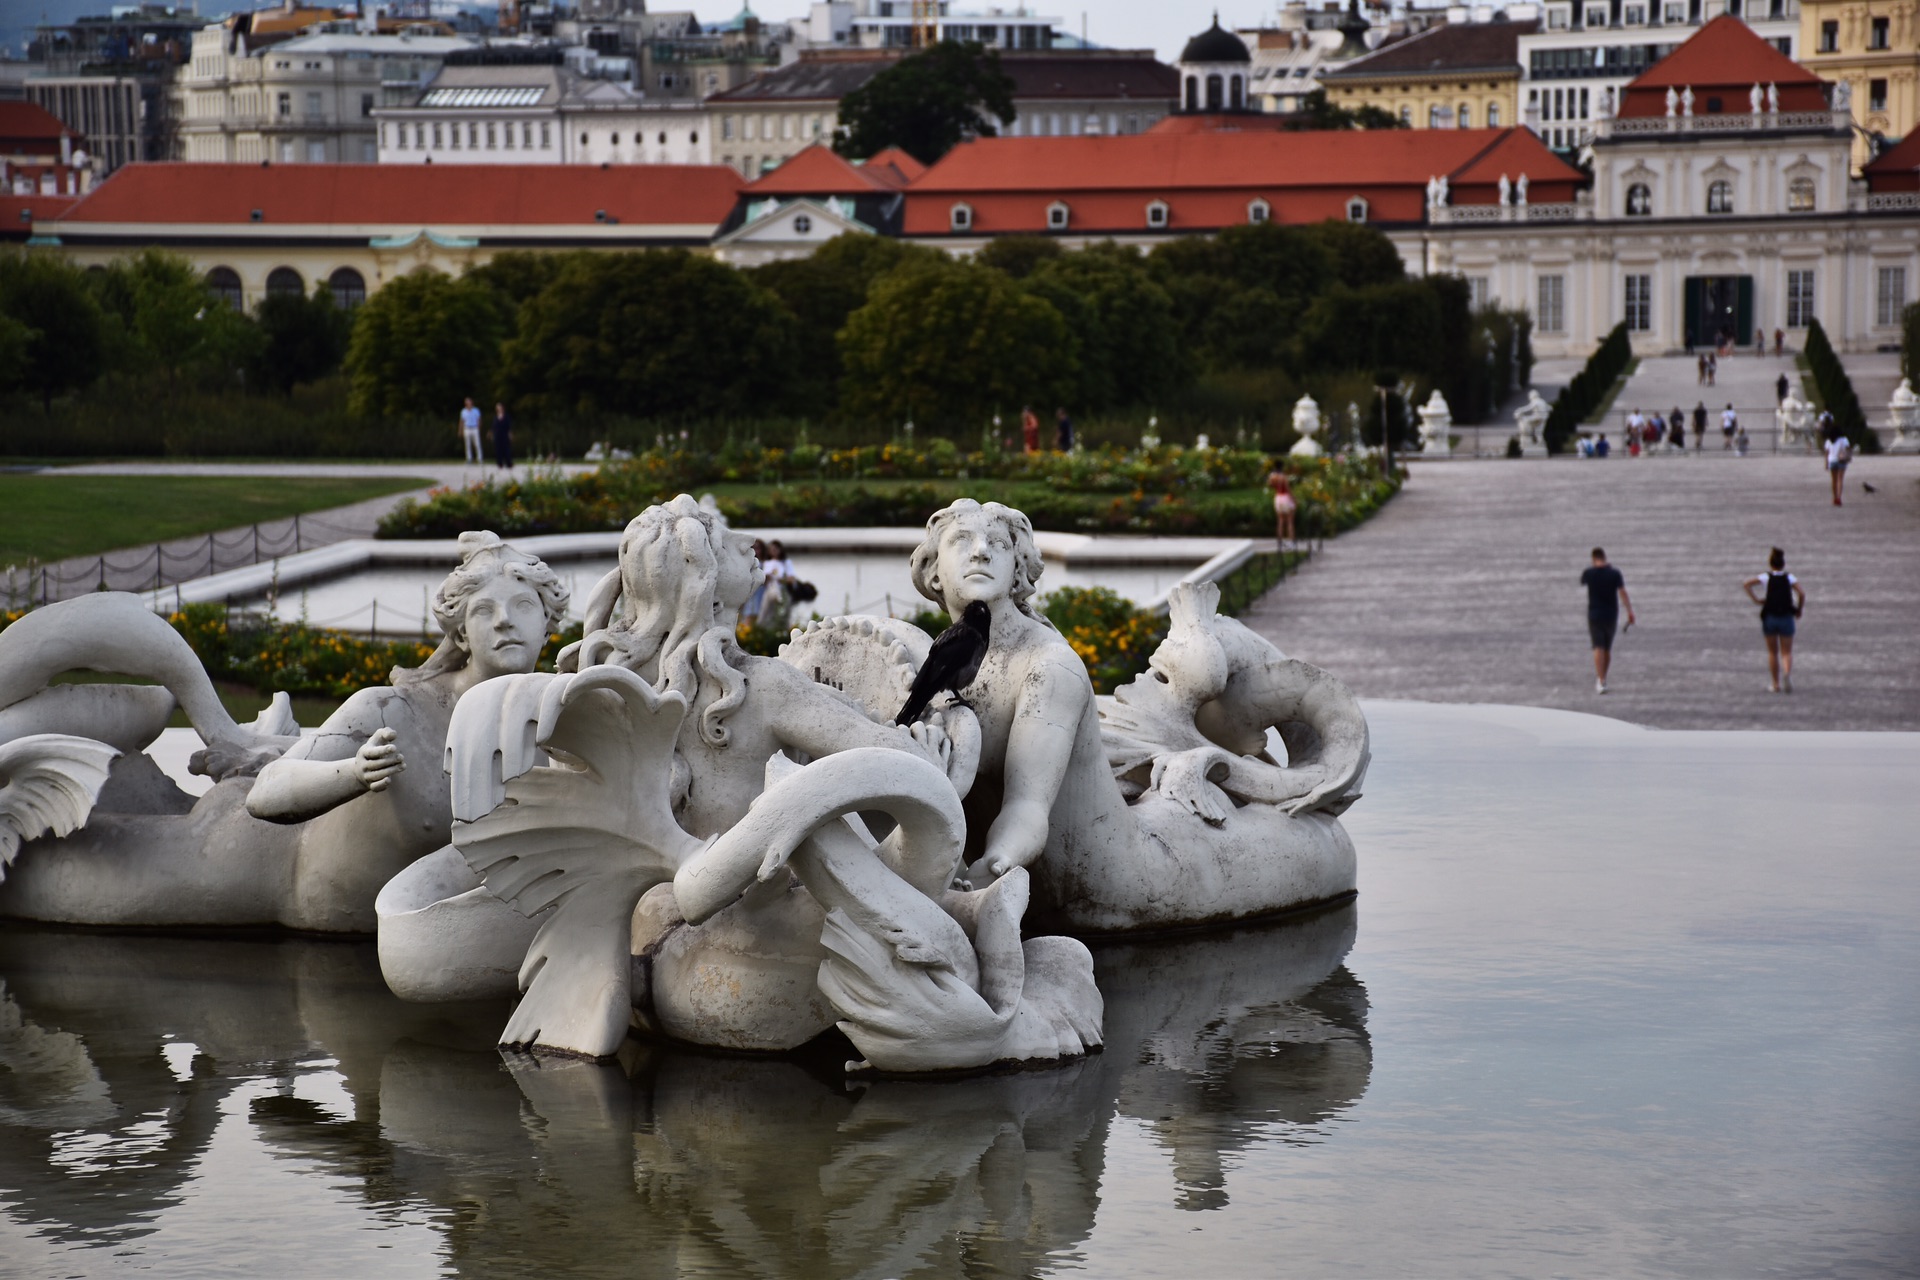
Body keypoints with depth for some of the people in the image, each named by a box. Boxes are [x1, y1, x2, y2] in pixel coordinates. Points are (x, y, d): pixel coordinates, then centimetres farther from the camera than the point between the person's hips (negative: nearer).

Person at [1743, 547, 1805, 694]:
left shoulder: (1765, 577, 0)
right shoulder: (1790, 578, 1)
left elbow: (1746, 584, -11)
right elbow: (1802, 593, -11)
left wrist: (1755, 599, -4)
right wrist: (1799, 609, 2)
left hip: (1769, 618, 0)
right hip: (1786, 618, 0)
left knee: (1772, 653, 12)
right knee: (1786, 652, 3)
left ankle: (1776, 684, 12)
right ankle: (1787, 673, -27)